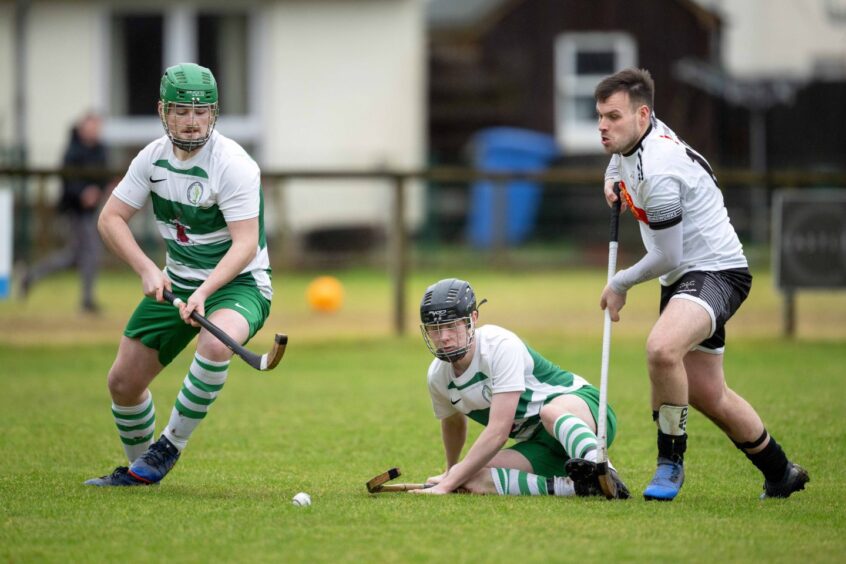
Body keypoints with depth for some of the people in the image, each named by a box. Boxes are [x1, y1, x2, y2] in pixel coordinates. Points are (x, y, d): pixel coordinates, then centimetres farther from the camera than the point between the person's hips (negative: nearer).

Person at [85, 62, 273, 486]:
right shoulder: (153, 157, -3)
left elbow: (246, 244, -26)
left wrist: (205, 291, -39)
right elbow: (110, 218, 0)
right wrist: (147, 270, -15)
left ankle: (169, 446, -19)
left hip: (238, 282, -6)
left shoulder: (233, 164, -21)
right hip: (174, 283, 6)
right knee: (123, 382, 3)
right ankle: (139, 469, 28)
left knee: (215, 344, -37)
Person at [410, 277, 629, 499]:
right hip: (539, 445, 7)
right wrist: (450, 473, 44)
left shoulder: (501, 345, -21)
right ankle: (575, 486, -33)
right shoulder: (438, 376, 2)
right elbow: (453, 421, 27)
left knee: (551, 412, -44)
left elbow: (498, 432, -27)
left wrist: (447, 484, -28)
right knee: (472, 480, -24)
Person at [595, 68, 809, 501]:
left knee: (661, 349, -37)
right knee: (708, 395, 17)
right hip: (683, 278, 11)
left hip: (715, 272, -11)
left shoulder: (657, 173, -26)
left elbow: (667, 257, -21)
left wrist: (620, 284, -5)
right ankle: (781, 474, 35)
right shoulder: (642, 135, 3)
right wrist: (613, 177, 12)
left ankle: (670, 461, -21)